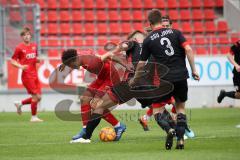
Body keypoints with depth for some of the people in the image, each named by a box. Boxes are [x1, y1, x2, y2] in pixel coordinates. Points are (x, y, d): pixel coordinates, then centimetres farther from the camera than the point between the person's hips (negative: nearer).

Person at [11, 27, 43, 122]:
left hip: (35, 75, 7)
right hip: (27, 75, -7)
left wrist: (38, 60, -1)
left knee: (38, 98, 5)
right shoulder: (19, 48, -6)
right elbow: (13, 61, -3)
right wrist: (20, 66, -20)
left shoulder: (34, 46, 11)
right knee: (35, 96, -9)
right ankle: (34, 117, 4)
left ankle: (20, 104, 26)